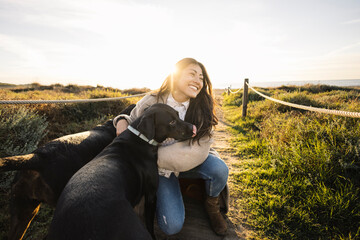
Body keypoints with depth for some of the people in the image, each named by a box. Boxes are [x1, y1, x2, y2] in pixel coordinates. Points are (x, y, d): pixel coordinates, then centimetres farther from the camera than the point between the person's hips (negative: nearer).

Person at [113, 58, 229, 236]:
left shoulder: (202, 109, -17)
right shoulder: (151, 102, -18)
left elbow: (197, 151, -25)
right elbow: (133, 120, 3)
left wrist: (154, 156, -27)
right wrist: (122, 120, -22)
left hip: (190, 163, 2)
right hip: (162, 167, -1)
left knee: (219, 169, -30)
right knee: (172, 226, -15)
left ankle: (211, 205, 5)